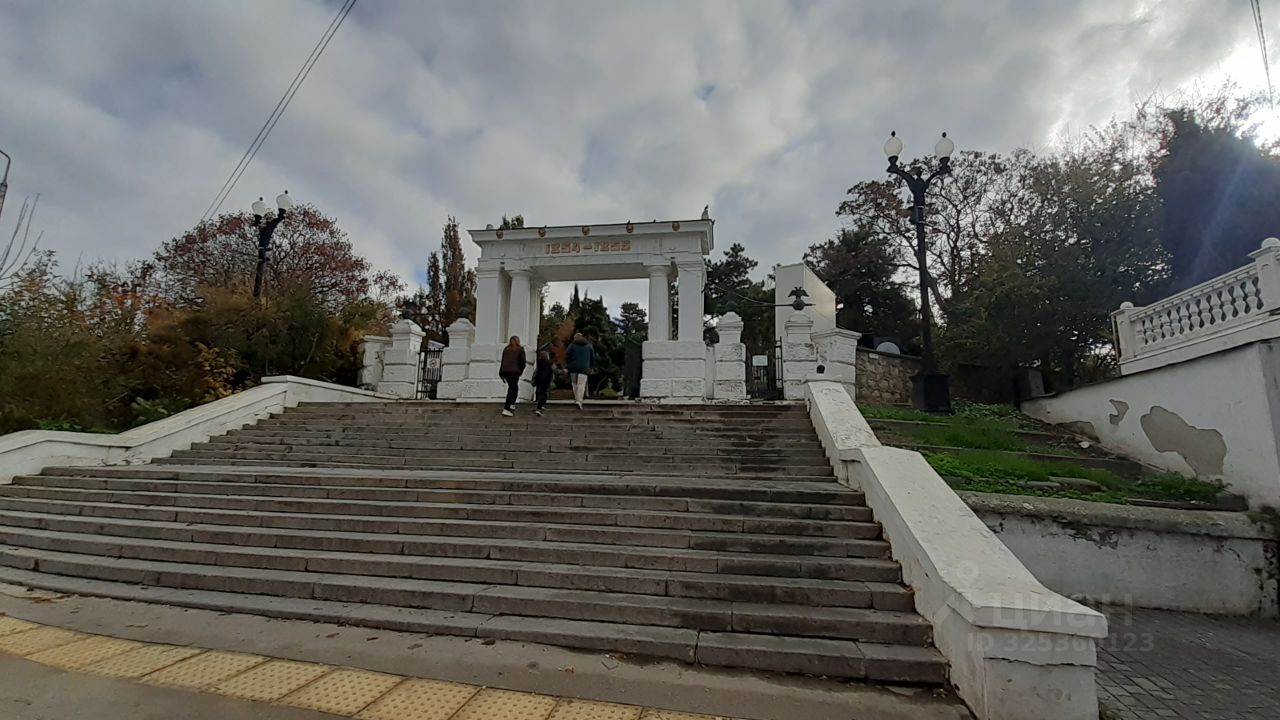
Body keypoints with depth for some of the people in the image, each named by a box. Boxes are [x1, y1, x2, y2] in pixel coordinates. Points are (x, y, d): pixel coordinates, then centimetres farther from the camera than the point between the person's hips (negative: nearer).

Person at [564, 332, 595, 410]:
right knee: (581, 384, -8)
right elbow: (593, 358, 15)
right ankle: (579, 401, -23)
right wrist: (591, 367, 23)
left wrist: (568, 364, 10)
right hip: (584, 368, 0)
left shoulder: (572, 345, 5)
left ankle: (576, 398, 18)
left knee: (575, 383, 18)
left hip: (573, 368, 1)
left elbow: (567, 355, -2)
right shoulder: (589, 346, 13)